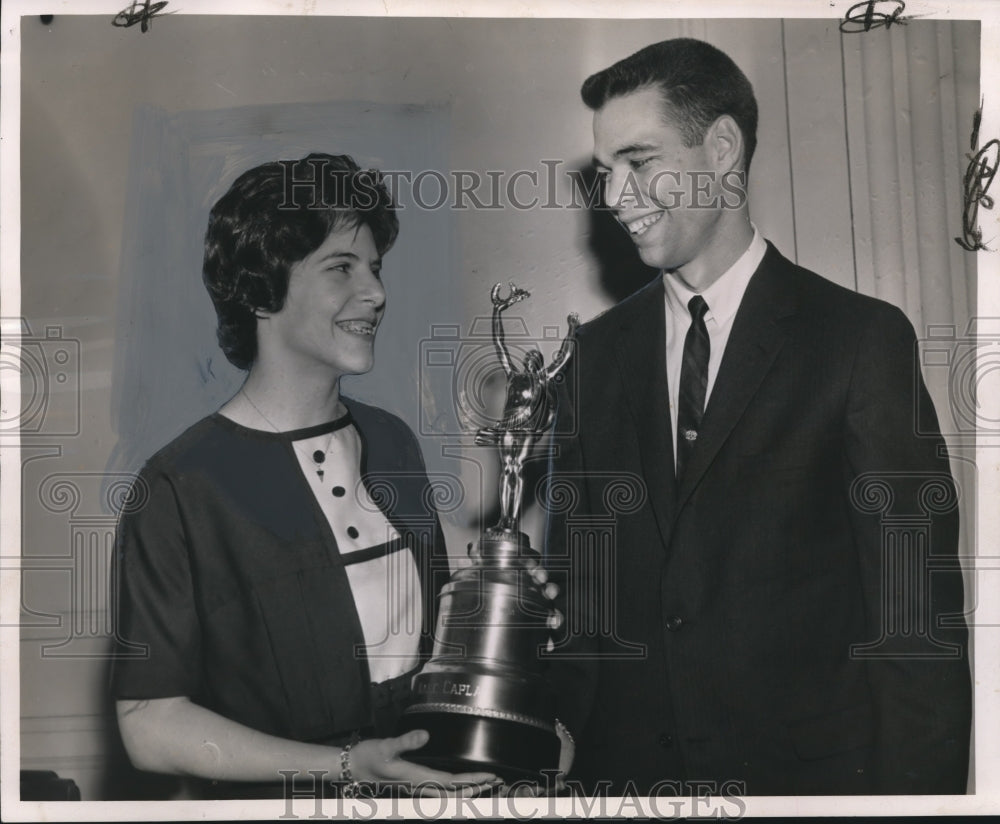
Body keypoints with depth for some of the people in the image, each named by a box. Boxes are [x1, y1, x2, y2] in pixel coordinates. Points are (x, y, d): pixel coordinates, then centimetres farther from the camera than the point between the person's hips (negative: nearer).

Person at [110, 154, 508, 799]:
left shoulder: (391, 439, 9)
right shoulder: (182, 486, -11)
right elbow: (151, 727, -12)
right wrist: (344, 767, -18)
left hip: (434, 784, 5)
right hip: (280, 797, -4)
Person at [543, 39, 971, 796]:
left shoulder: (863, 338, -6)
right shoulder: (599, 350, 7)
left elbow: (917, 606, -9)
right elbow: (575, 581, 9)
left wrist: (915, 786, -13)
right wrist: (561, 757, 2)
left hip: (807, 766, -3)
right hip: (623, 765, 4)